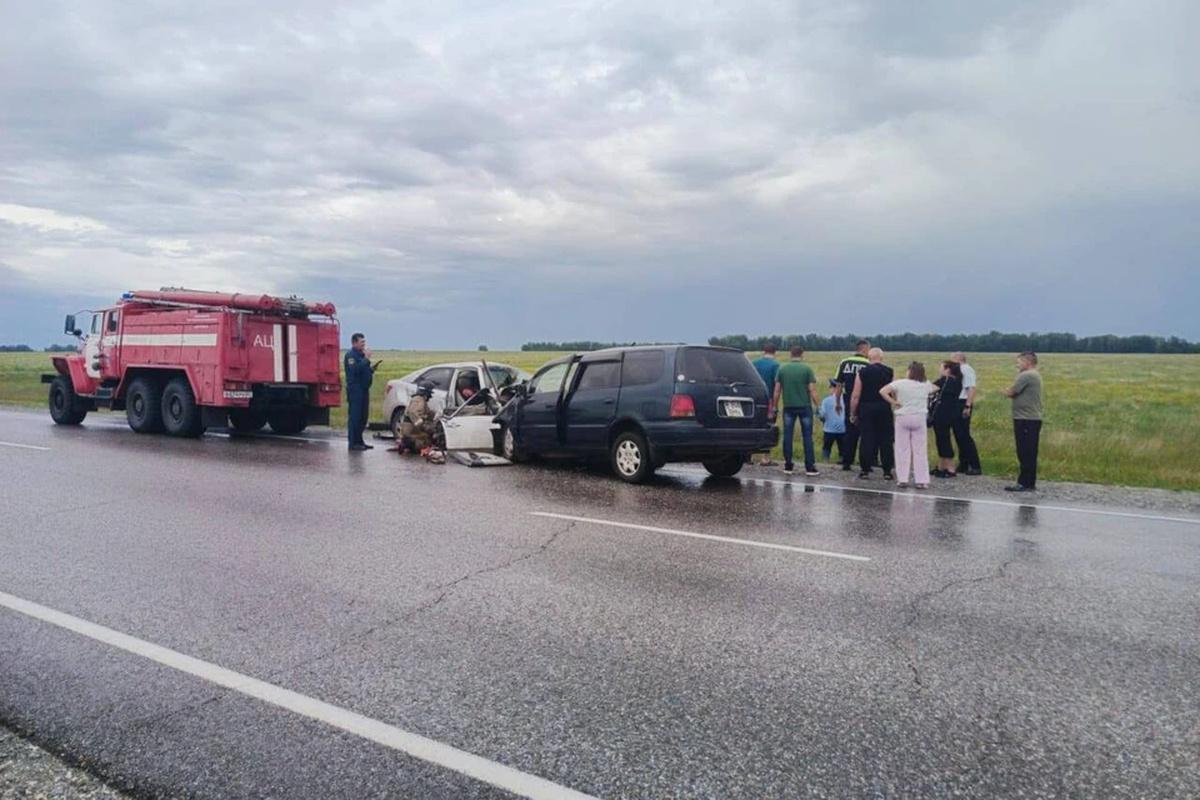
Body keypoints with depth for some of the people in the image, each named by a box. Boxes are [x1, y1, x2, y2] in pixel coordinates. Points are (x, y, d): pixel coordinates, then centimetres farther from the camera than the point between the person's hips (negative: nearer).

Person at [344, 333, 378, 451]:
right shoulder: (350, 355, -9)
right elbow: (355, 369, -23)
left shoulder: (361, 354, 21)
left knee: (363, 417, 11)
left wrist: (371, 369, 9)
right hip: (355, 389, -9)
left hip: (364, 389, 9)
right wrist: (366, 359, -22)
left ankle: (359, 441, 17)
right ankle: (353, 443, -7)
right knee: (355, 417, -9)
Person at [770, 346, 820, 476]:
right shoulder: (807, 369, -4)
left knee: (787, 436, 7)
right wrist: (818, 405, 0)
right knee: (807, 437, 2)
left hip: (788, 407, 2)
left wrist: (775, 406, 12)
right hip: (804, 406, -2)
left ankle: (788, 465, 9)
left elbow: (777, 390, 4)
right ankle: (810, 467, 0)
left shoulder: (782, 369, 3)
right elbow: (812, 390, -7)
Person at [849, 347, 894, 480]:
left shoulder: (862, 372, -2)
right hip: (884, 409, 1)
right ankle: (887, 471, 9)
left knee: (866, 440, 3)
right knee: (886, 440, 7)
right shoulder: (890, 372, 1)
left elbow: (855, 396, -4)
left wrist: (852, 414, 3)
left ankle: (865, 470, 5)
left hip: (866, 409, -1)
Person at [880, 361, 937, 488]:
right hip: (920, 418, 2)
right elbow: (936, 389, 24)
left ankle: (902, 479, 6)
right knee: (920, 450, 6)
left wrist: (893, 402, -7)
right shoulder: (926, 385, 3)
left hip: (903, 418, -2)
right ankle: (922, 480, 8)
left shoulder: (900, 383, -8)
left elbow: (882, 391, -16)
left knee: (902, 449, 5)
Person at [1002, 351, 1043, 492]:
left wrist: (1007, 391, 6)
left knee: (1025, 454, -7)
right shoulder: (1035, 375, 19)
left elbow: (1010, 392, -14)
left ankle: (1024, 483, -5)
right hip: (1033, 419, 10)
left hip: (1025, 420, -10)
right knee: (1029, 454, 12)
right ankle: (1030, 483, 16)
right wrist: (1012, 391, 2)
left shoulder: (1026, 376, -14)